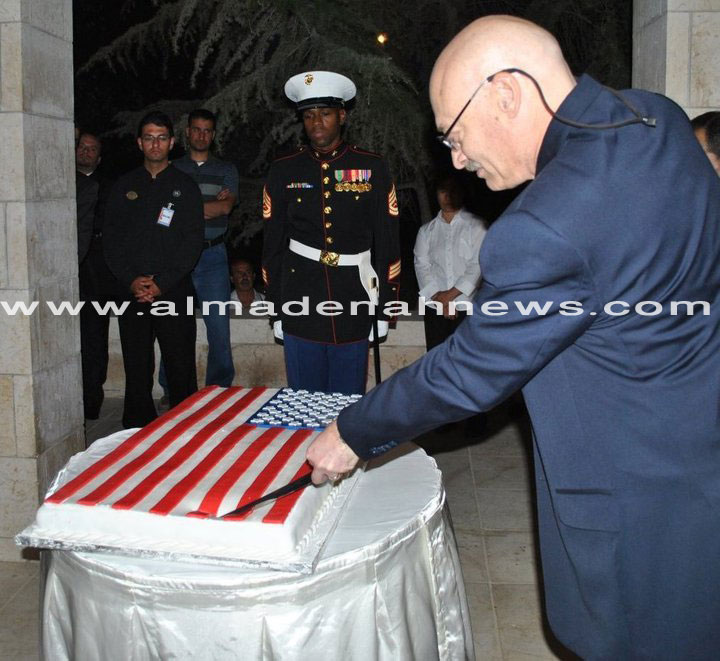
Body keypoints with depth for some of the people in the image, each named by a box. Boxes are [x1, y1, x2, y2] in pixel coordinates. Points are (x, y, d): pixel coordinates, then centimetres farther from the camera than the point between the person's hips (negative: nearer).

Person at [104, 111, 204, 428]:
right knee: (136, 370, 6)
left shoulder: (185, 187, 6)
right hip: (132, 292, 2)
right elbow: (111, 238, 7)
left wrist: (162, 284, -11)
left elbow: (192, 242, -2)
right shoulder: (124, 186, 13)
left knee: (181, 369, -2)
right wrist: (131, 280, -7)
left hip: (174, 292, -2)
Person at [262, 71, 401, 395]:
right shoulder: (284, 171, 5)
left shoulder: (371, 168, 3)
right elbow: (272, 246, 8)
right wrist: (275, 310, 6)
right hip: (300, 305, 1)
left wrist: (384, 308, 1)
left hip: (353, 303, -1)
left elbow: (387, 242, 3)